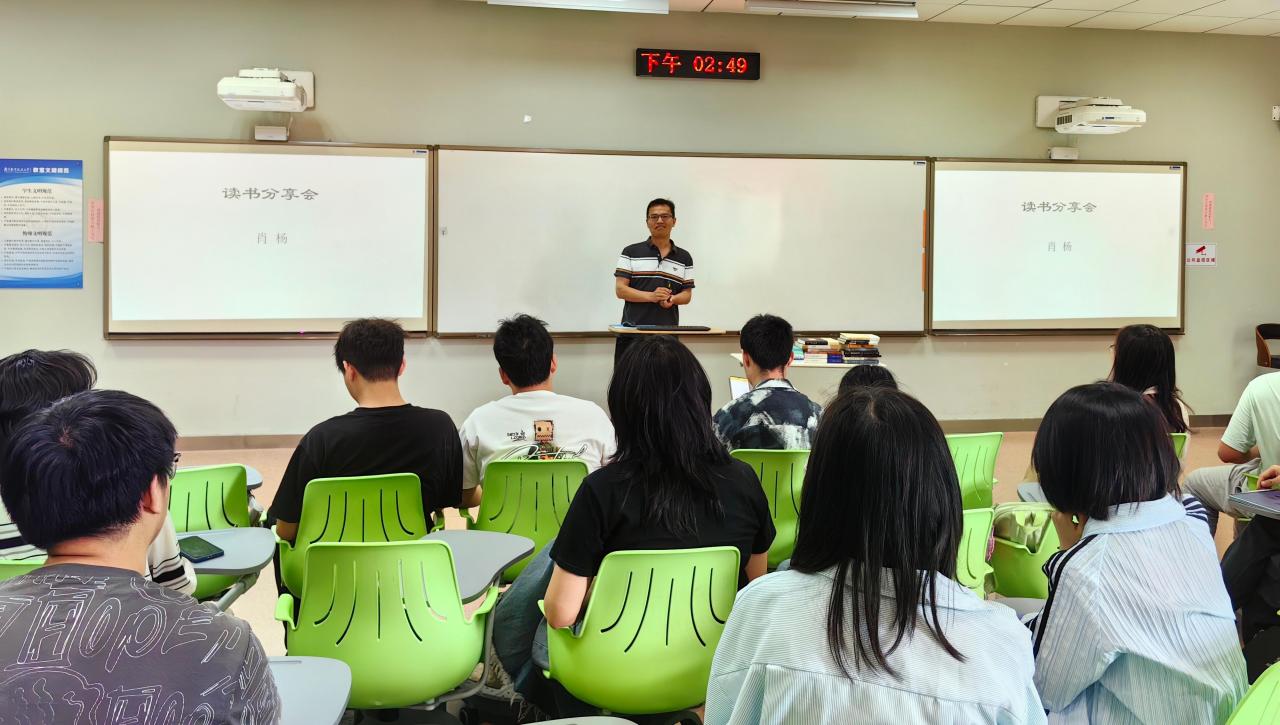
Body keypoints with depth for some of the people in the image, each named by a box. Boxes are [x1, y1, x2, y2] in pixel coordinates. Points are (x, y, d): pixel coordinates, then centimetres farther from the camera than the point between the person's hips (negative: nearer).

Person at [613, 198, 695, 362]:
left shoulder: (684, 258, 11)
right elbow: (620, 290, -2)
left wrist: (671, 299, -12)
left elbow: (687, 295, 11)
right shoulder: (630, 252, 4)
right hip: (632, 333, -2)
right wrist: (651, 296, -17)